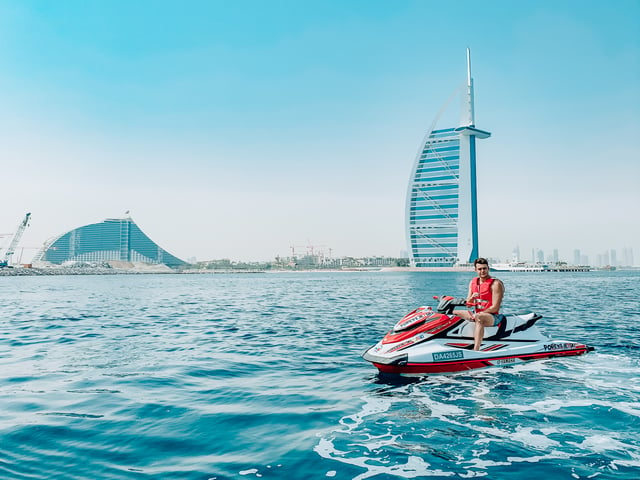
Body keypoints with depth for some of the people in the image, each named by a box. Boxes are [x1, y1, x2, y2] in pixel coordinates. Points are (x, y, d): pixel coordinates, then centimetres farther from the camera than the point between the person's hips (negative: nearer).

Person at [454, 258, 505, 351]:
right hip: (476, 313, 8)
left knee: (479, 318, -41)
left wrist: (477, 314, -19)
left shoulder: (496, 284, -11)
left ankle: (475, 351, -52)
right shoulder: (473, 282, 10)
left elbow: (495, 308, -17)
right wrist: (472, 297, -12)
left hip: (492, 316, -8)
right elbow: (468, 304, 11)